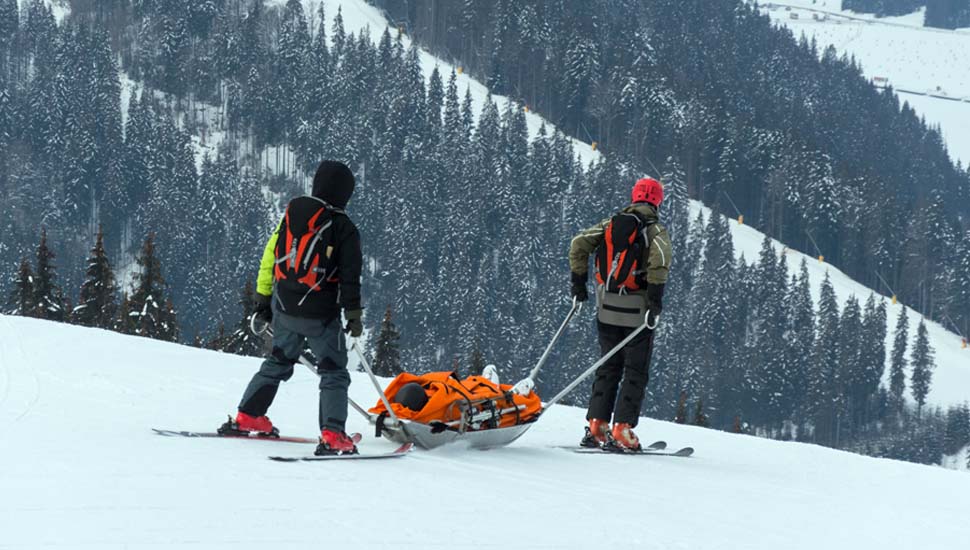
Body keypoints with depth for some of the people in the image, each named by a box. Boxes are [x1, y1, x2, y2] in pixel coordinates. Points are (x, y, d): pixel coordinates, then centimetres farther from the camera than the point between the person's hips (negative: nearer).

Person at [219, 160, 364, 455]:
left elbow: (270, 256, 8)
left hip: (284, 308, 5)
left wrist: (263, 298, 17)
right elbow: (350, 277, -9)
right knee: (334, 372, 2)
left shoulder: (292, 212, 3)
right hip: (320, 314, -5)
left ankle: (248, 416, 27)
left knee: (279, 362, 24)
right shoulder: (344, 228, -10)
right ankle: (332, 435, -12)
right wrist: (354, 315, -1)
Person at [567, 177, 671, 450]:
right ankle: (622, 429, -5)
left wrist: (578, 280, 6)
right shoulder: (655, 229, -5)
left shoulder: (612, 223, 9)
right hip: (636, 310, -4)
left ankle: (596, 425, 8)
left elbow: (579, 243, 0)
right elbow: (660, 257, -24)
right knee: (636, 371, 3)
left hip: (607, 308, 4)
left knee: (608, 366, 15)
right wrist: (656, 295, -21)